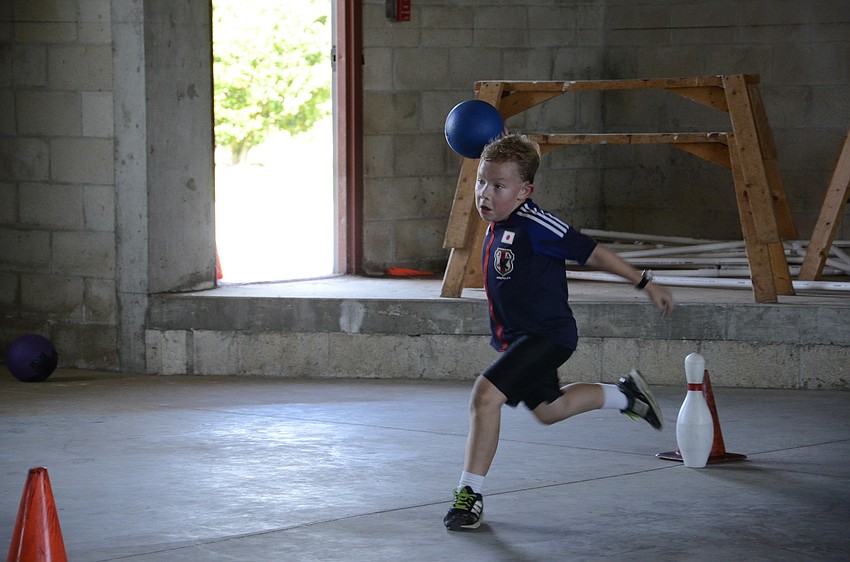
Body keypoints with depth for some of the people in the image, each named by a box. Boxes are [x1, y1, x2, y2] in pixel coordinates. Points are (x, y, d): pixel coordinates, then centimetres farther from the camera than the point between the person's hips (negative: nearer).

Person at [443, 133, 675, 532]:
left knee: (485, 393, -25)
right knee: (547, 410, 28)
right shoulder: (496, 225, 0)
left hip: (546, 334, -10)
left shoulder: (534, 226, -22)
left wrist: (645, 283, -8)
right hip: (518, 337, 10)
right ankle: (624, 395, 50)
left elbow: (591, 252, -14)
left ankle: (470, 494, -18)